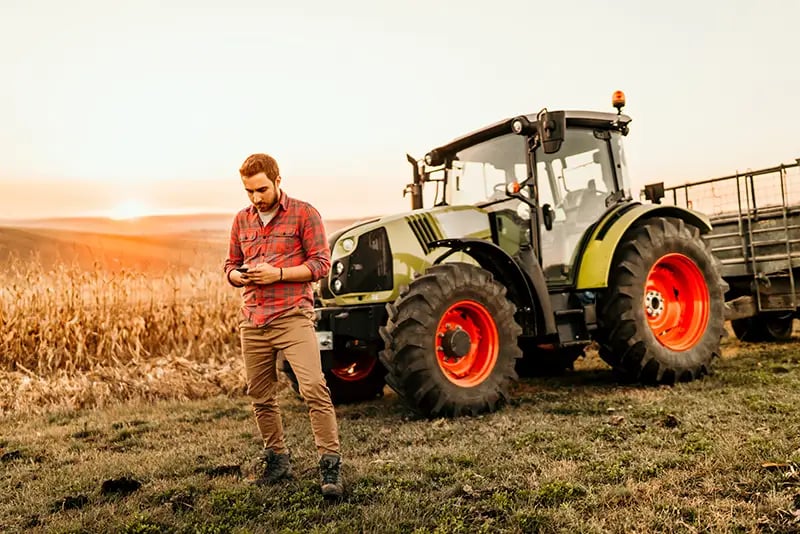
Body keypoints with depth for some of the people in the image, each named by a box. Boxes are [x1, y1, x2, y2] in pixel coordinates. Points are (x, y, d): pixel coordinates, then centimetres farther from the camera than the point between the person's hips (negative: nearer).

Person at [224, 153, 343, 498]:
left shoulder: (304, 214, -2)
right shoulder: (242, 220, 14)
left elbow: (321, 263, -6)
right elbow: (230, 266, 20)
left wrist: (278, 273, -17)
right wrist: (240, 276, -4)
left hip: (293, 317, -5)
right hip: (253, 321, 6)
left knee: (314, 387, -15)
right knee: (261, 396, 12)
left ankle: (330, 464, -8)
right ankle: (276, 459, 28)